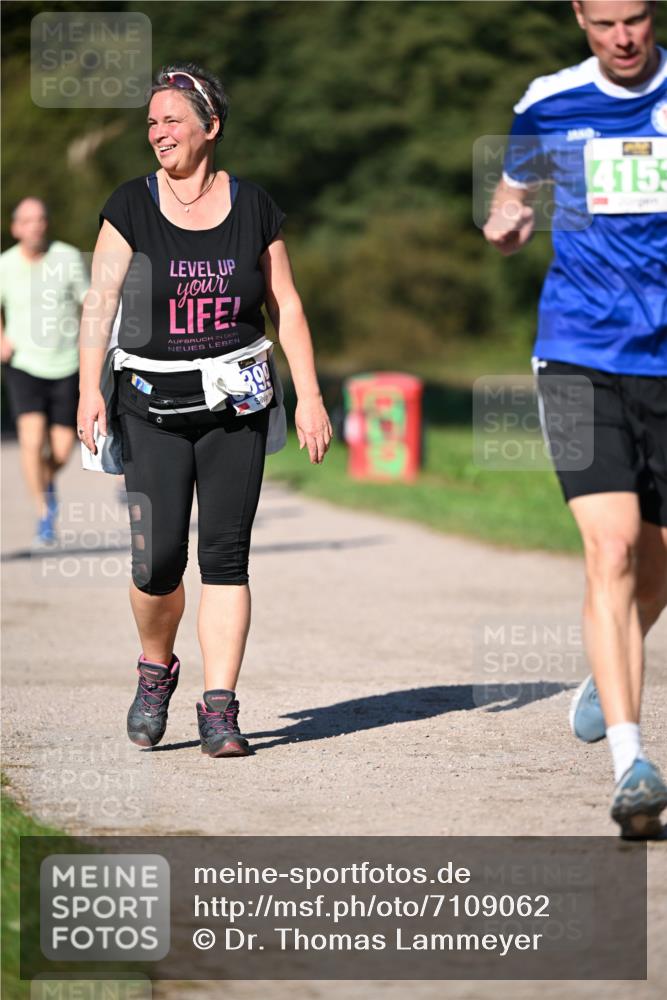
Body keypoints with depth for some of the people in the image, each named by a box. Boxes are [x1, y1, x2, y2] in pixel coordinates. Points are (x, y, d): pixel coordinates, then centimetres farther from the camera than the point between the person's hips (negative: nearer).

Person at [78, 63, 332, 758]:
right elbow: (100, 302, -4)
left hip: (236, 406, 1)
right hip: (152, 406, -1)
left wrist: (309, 396, 3)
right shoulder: (131, 207, 1)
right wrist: (90, 390, -15)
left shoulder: (253, 207, 5)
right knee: (157, 558, -8)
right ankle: (156, 669, 21)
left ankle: (219, 709, -1)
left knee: (225, 554, -4)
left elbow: (285, 307, 9)